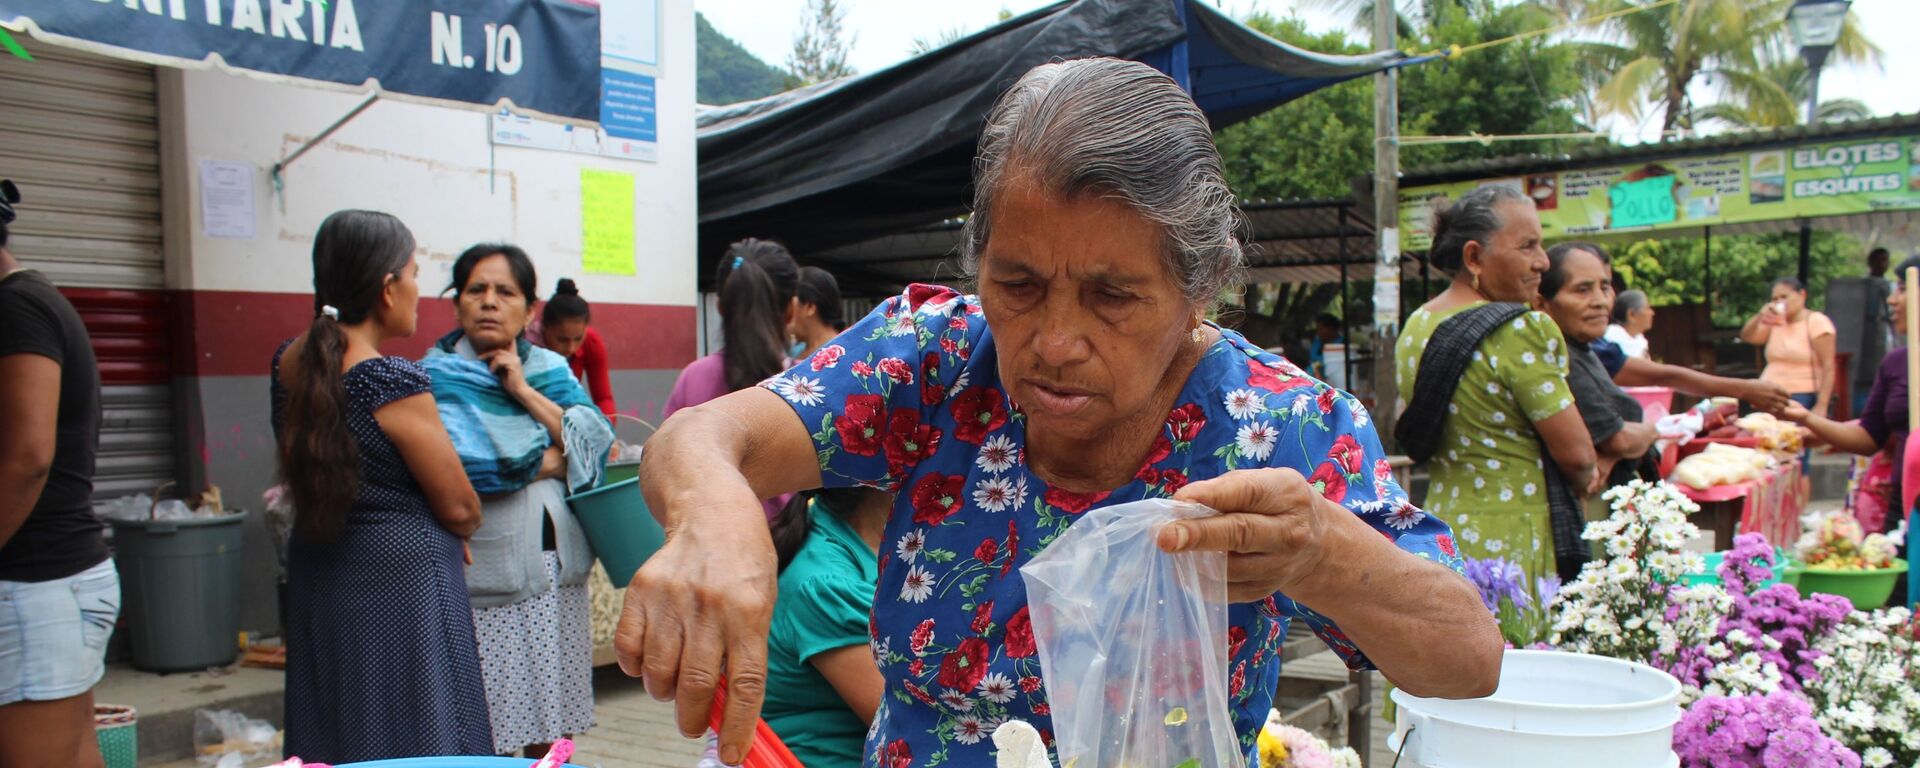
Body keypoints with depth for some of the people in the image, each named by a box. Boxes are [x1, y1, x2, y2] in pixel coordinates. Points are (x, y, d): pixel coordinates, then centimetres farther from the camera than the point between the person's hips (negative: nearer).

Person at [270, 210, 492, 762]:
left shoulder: (288, 364, 1)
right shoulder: (396, 382, -20)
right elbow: (459, 509, -12)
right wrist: (461, 527, 9)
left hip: (316, 574, 8)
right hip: (401, 577, -8)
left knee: (333, 740, 17)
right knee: (415, 741, 2)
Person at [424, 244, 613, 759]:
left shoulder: (551, 369, 12)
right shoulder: (439, 376, -2)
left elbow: (596, 443, -3)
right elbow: (456, 464, -19)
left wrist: (523, 391, -9)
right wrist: (548, 460, -7)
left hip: (557, 566, 4)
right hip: (486, 571, -4)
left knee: (549, 722, 11)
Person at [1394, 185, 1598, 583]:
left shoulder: (1415, 327, 8)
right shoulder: (1520, 330, -15)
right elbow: (1577, 454, -14)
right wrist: (1582, 481, 9)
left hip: (1443, 531, 8)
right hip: (1513, 546, -8)